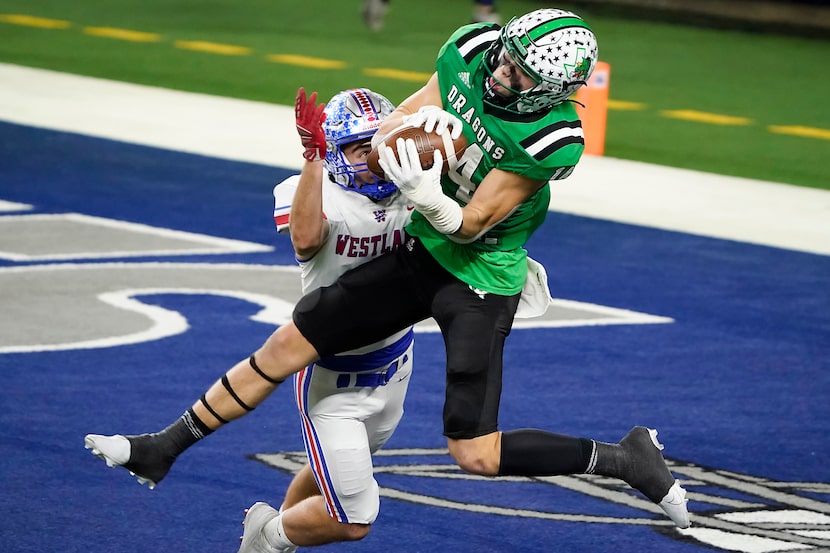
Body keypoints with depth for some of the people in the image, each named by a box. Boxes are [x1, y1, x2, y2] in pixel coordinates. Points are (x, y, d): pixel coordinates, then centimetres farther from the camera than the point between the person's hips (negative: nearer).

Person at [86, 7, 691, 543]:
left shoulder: (554, 140, -27)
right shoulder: (469, 51, -11)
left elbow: (469, 227, -23)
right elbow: (385, 137, -1)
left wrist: (428, 199, -43)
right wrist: (416, 122, -24)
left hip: (478, 280, -6)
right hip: (416, 249, 6)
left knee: (477, 455, -6)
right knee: (289, 345, 3)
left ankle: (626, 458, 12)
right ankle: (165, 447, 17)